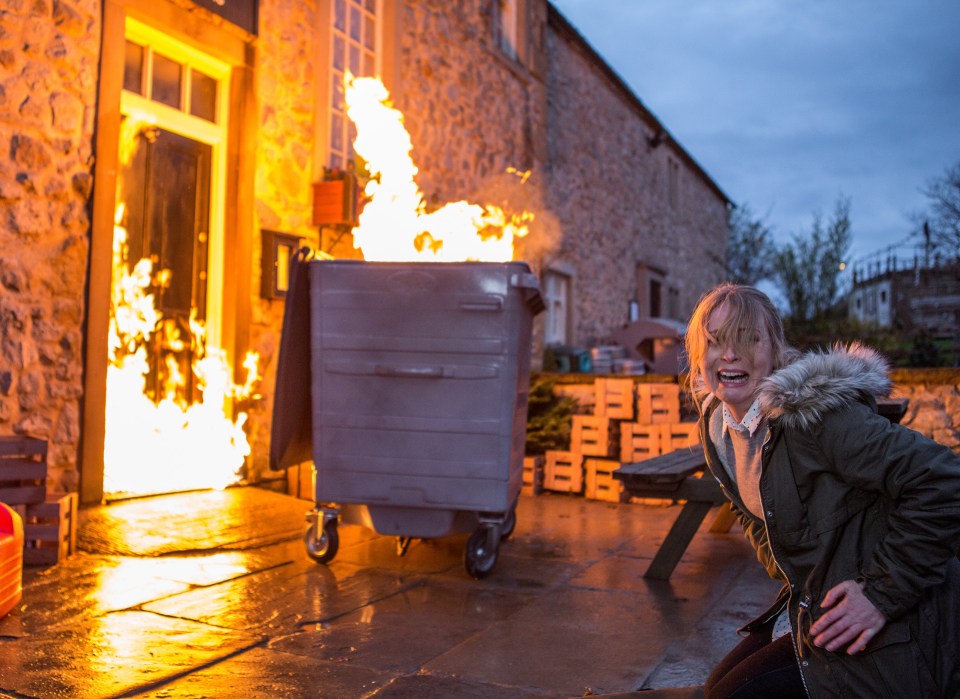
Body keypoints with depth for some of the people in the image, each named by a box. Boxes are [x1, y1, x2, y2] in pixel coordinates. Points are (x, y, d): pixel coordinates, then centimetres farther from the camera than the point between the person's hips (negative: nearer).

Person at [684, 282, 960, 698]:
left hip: (886, 633, -8)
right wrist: (788, 577, 6)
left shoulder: (814, 412, -24)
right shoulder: (717, 427, 3)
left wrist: (883, 593, -24)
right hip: (812, 608, 8)